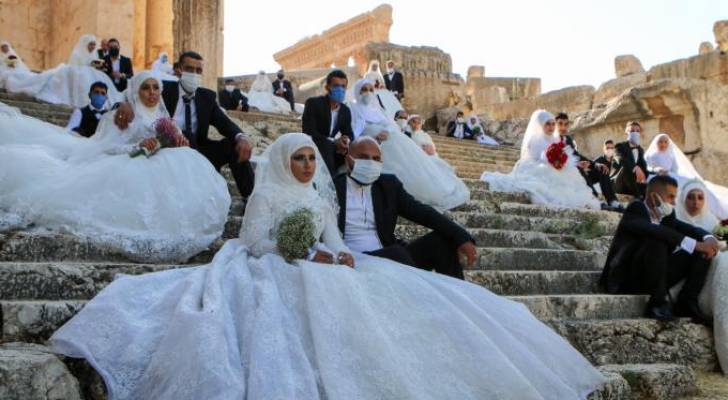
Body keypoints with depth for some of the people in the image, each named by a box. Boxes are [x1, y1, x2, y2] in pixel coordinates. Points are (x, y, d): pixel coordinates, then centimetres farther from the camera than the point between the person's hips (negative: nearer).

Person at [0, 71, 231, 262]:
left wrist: (179, 142, -10)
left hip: (158, 168, 5)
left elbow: (173, 149, 14)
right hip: (126, 167, -5)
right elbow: (106, 147, -7)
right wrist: (138, 146, -21)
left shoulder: (164, 119, 19)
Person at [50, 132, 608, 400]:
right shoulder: (267, 194, 5)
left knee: (396, 300, -14)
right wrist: (305, 257, -12)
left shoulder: (322, 197, 21)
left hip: (323, 274, 6)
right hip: (277, 277, -6)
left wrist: (342, 257, -12)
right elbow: (254, 245, -5)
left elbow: (333, 242, 12)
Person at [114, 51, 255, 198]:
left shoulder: (207, 96, 11)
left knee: (236, 145, -17)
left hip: (198, 150, 3)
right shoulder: (165, 89, 3)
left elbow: (224, 123, -1)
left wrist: (242, 137, -24)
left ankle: (251, 199, -15)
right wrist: (126, 104, -34)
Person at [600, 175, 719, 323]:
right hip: (625, 279, -7)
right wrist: (694, 244, -32)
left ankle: (686, 303, -5)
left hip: (652, 277, 8)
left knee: (703, 252, -1)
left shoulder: (666, 215, 11)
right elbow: (654, 231, -30)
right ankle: (657, 303, -25)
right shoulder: (636, 209, -12)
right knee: (657, 242, -33)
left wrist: (708, 238, -20)